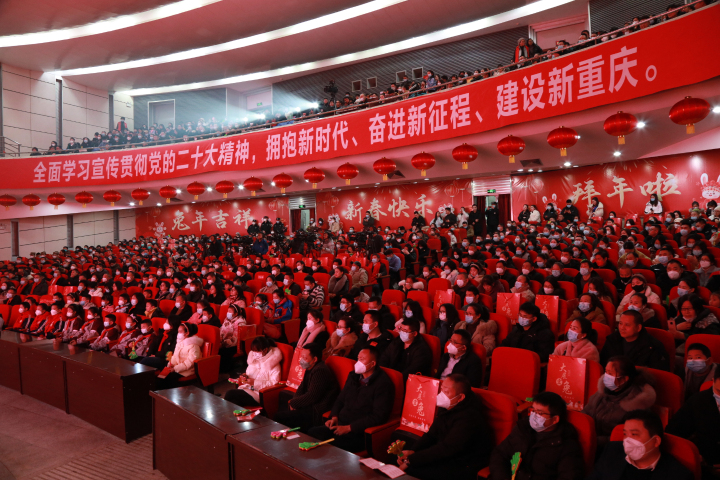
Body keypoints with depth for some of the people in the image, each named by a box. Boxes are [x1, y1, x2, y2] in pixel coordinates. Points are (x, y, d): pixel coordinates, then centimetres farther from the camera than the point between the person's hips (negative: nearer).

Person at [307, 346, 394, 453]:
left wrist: (349, 427, -15)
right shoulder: (353, 376, 14)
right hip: (339, 425, 7)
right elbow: (340, 400, 24)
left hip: (359, 433, -7)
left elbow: (378, 416, -15)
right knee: (311, 433, -14)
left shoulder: (383, 384, -10)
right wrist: (334, 417, 3)